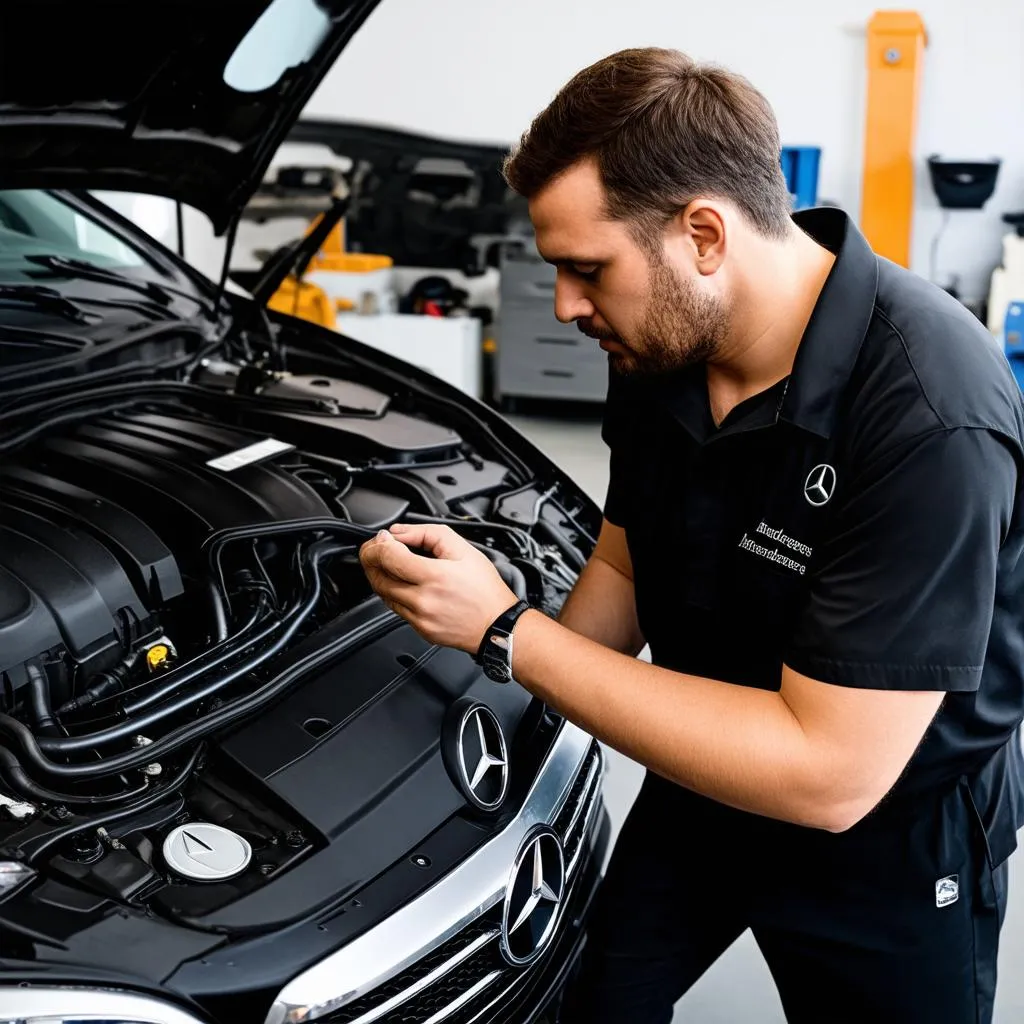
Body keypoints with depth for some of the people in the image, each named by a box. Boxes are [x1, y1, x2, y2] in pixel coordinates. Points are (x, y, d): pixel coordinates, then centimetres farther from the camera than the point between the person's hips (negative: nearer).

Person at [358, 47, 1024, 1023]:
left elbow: (828, 776, -34)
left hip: (890, 840, -5)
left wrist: (507, 633, -33)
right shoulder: (659, 344, -13)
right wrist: (546, 665, -19)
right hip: (703, 772, 6)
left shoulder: (931, 418, -35)